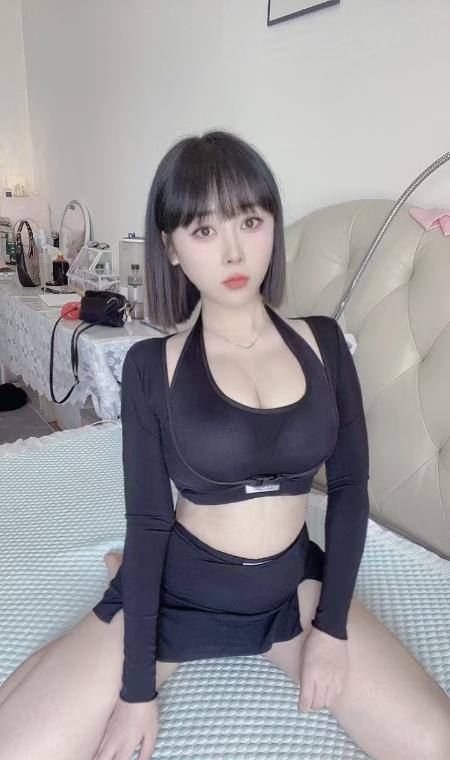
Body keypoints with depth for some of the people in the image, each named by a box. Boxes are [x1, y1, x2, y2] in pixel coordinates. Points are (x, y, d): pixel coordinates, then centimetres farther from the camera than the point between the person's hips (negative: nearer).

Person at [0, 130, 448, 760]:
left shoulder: (322, 341, -5)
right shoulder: (153, 365, -11)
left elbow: (349, 483, -1)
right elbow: (148, 518, -9)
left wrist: (332, 626, -6)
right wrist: (138, 685, -8)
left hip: (293, 585, 3)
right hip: (178, 590, -2)